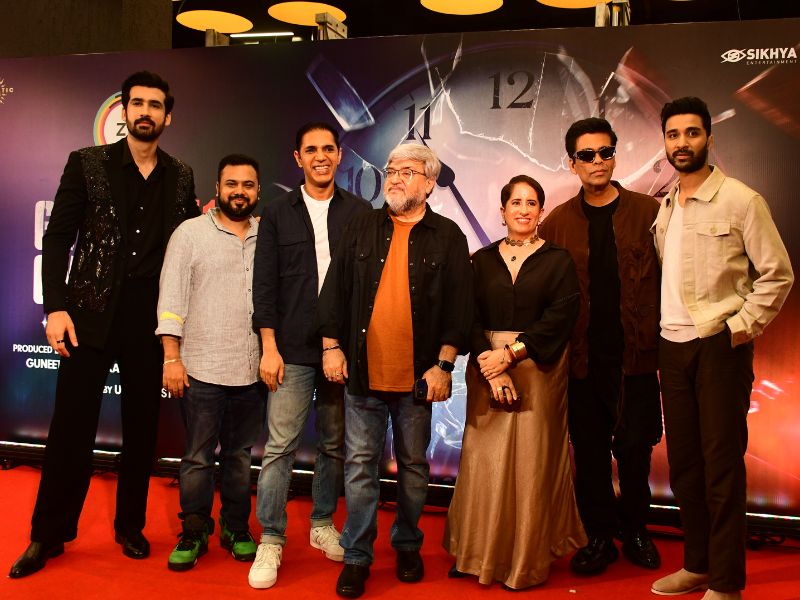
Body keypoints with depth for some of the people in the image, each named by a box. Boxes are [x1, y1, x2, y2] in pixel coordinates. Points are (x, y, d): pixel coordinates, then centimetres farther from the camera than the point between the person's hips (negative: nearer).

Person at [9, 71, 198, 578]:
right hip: (91, 313, -2)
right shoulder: (87, 164, 2)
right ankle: (49, 535, 19)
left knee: (142, 427, 10)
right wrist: (56, 308, -9)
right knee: (72, 426, 3)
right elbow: (58, 238, -1)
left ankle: (131, 526, 26)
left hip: (152, 320, 2)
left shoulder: (181, 177, 8)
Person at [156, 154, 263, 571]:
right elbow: (172, 299, -3)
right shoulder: (191, 233, 1)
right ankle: (194, 533, 19)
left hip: (252, 372, 3)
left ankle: (236, 528, 26)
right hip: (202, 369, -2)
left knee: (240, 455, 13)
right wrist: (171, 358, -9)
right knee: (197, 457, 5)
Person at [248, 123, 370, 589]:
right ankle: (271, 541, 9)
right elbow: (265, 285, 3)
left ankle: (323, 524, 28)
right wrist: (269, 347, -4)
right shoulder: (278, 213, 6)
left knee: (335, 444, 11)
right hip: (293, 350, -1)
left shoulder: (360, 212, 6)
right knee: (280, 446, -2)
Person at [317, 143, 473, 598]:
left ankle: (408, 546, 31)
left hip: (418, 377, -1)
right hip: (364, 373, 1)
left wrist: (444, 364, -8)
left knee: (414, 466, 12)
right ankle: (357, 557, 17)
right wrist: (332, 346, 0)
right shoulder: (363, 228, 7)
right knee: (360, 465, 6)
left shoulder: (447, 237, 1)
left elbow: (459, 305, -3)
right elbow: (336, 289, 6)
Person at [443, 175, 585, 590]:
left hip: (538, 368, -1)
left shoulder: (558, 260, 3)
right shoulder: (482, 260, 8)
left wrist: (510, 353, -14)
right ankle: (480, 553, 16)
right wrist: (491, 365, -13)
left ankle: (528, 559, 15)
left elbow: (560, 318, -7)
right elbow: (470, 318, 1)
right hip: (487, 367, 2)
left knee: (531, 461, 2)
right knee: (485, 461, 2)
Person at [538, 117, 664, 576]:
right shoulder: (558, 222, 5)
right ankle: (600, 537, 24)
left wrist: (660, 340, -5)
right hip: (582, 360, 1)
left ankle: (636, 531, 28)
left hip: (635, 356, -1)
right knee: (589, 452, 8)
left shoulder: (648, 212, 2)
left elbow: (669, 278, 1)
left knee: (634, 449, 6)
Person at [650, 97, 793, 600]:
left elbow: (778, 273, -6)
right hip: (672, 346, 6)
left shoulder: (740, 199, -6)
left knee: (722, 464, -1)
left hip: (721, 346, -6)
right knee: (683, 461, 12)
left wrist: (743, 327, -11)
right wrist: (662, 325, 7)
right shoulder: (665, 207, 12)